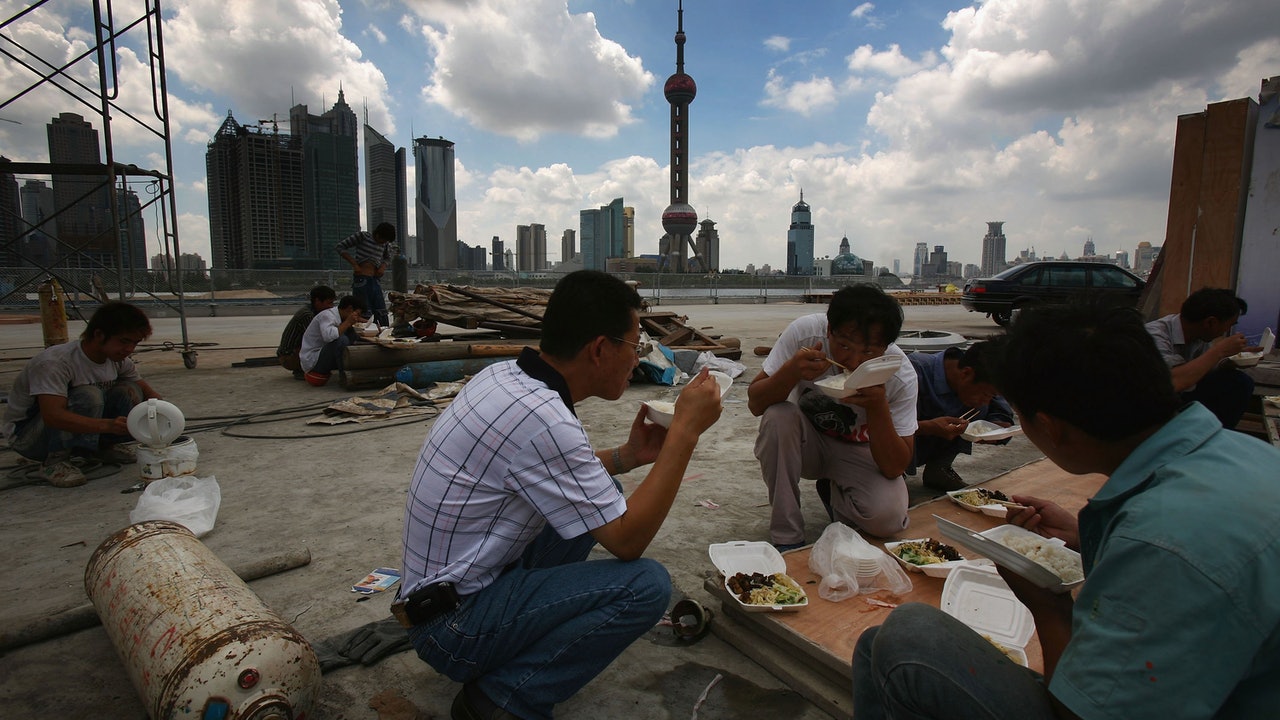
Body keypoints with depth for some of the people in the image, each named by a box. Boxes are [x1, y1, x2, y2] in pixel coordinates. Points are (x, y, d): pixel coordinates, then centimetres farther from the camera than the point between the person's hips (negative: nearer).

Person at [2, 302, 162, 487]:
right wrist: (108, 425, -53)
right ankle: (56, 459, -18)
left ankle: (103, 445, 3)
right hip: (24, 435, -6)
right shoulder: (54, 363, -28)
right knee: (89, 397, -33)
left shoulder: (118, 361, -7)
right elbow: (53, 416, -40)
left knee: (130, 392, -14)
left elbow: (147, 391, 4)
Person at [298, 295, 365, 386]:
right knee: (341, 340, -31)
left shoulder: (339, 317, 8)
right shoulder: (327, 315, -18)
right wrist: (347, 323, -27)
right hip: (311, 360, -9)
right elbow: (328, 336, -37)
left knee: (350, 332, 2)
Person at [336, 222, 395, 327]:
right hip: (361, 280, -5)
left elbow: (387, 258, 30)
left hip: (376, 280, 5)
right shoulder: (362, 236, -5)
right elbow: (340, 247, -2)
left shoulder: (385, 244, 10)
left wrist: (383, 266, 7)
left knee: (382, 314, 4)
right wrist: (354, 264, -11)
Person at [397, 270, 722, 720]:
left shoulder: (503, 375, -2)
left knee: (601, 498, 12)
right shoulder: (542, 419, -29)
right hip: (455, 625, -9)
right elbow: (627, 541, -21)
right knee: (646, 585, -19)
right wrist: (686, 430, -19)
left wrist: (626, 456, 1)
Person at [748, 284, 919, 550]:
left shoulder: (900, 376, -24)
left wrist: (878, 408, -38)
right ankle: (787, 538, -15)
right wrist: (792, 371, -43)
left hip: (860, 453, 0)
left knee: (888, 515, -28)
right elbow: (755, 403, -23)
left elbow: (895, 468, -22)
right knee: (778, 416, -33)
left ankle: (833, 492, 10)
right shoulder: (805, 332, -26)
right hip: (808, 441, 0)